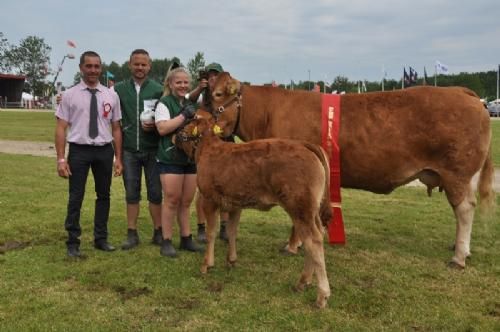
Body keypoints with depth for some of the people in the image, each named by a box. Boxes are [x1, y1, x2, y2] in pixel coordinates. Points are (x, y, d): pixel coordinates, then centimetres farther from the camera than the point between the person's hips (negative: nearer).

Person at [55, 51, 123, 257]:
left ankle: (101, 239, 27)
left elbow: (116, 128, 5)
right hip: (79, 150, -2)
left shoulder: (111, 96, 4)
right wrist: (61, 158, -10)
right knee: (76, 197, 3)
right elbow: (61, 128, -3)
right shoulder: (70, 95, -1)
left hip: (104, 150, 3)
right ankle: (73, 242, 17)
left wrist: (118, 158, 2)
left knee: (104, 195, 12)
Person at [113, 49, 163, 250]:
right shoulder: (119, 89, 3)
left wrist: (154, 125, -14)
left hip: (152, 149, -1)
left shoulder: (158, 90, 0)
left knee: (155, 192, 5)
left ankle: (158, 232, 16)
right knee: (131, 193, 8)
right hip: (129, 150, 1)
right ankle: (132, 234, 17)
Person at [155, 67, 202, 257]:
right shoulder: (164, 104, -3)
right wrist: (184, 116, -17)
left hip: (191, 158, 6)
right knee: (172, 200, -5)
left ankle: (186, 239, 19)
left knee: (186, 201, 10)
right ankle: (166, 242, 4)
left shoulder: (190, 104, 17)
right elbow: (162, 129, -17)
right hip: (170, 159, -6)